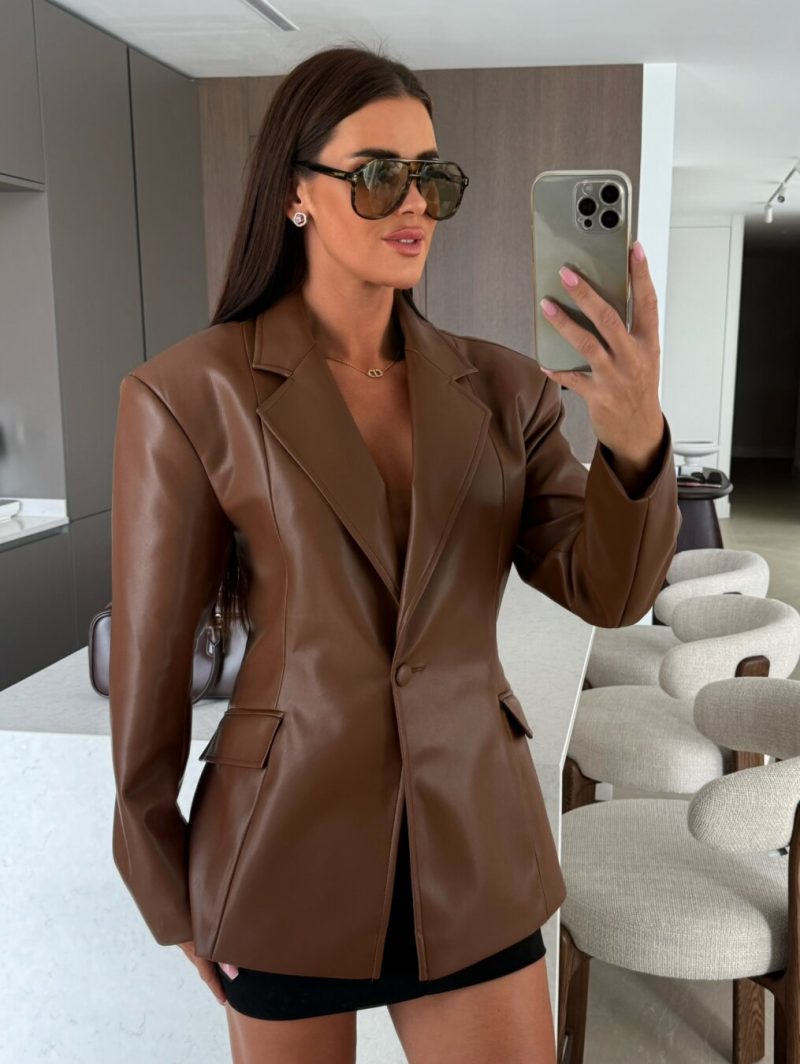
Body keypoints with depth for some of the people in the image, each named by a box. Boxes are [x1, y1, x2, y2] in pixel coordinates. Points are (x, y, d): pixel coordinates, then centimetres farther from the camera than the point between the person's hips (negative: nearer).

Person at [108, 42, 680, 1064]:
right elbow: (150, 655, -6)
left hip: (476, 849, 3)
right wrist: (171, 894, 2)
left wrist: (637, 438, -29)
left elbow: (608, 590, -8)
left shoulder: (499, 387, 0)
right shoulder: (190, 395, -11)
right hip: (286, 854, -2)